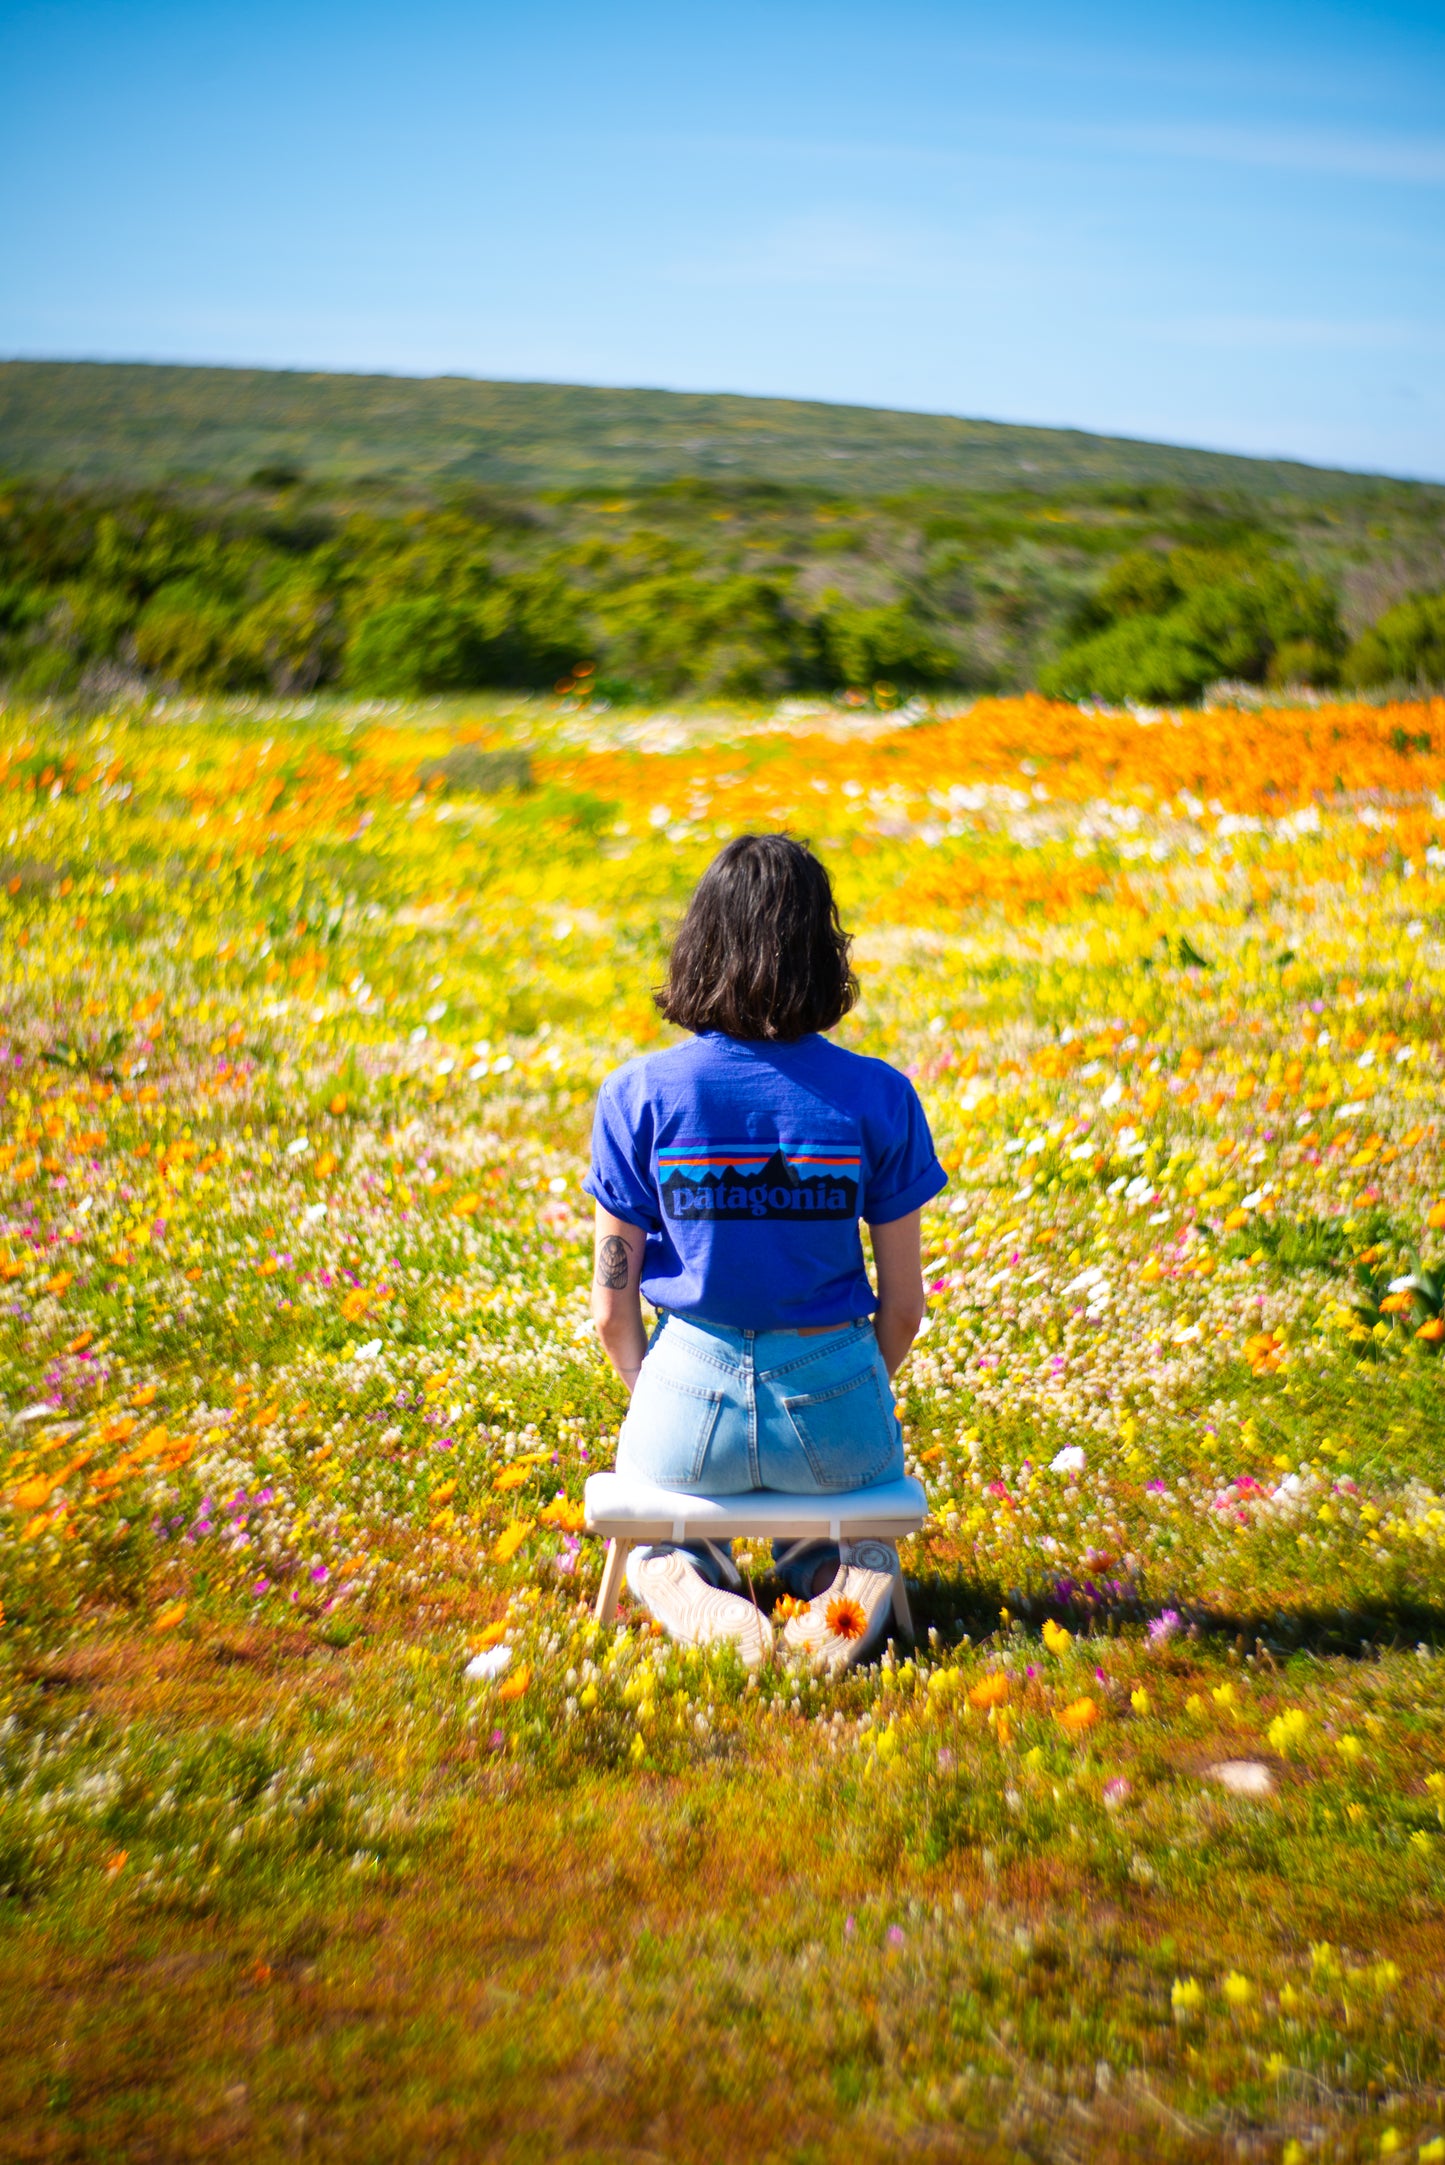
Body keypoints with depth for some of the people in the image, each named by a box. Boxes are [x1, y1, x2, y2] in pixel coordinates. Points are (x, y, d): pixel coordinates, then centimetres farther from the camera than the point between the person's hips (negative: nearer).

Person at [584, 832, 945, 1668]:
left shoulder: (639, 1094, -10)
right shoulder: (879, 1097, -9)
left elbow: (612, 1308, -4)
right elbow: (903, 1309, -2)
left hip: (690, 1397, 0)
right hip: (832, 1403, 1)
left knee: (654, 1540, 35)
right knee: (867, 1532, 37)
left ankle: (695, 1600, 0)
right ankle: (848, 1586, 1)